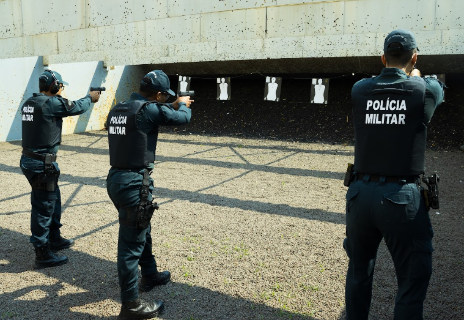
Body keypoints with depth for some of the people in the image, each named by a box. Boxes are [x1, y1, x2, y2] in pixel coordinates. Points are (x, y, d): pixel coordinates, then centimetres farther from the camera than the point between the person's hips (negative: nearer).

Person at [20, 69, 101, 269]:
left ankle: (54, 239, 37)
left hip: (29, 160, 9)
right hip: (42, 164, -9)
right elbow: (76, 108, -2)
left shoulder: (29, 102, 9)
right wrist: (90, 98, 17)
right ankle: (42, 255, 9)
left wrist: (86, 99, 20)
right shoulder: (51, 103, -16)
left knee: (54, 200, 22)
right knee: (43, 208, -1)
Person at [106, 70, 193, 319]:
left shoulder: (118, 109, 10)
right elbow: (183, 118, -3)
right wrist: (182, 104, 19)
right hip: (134, 183, -9)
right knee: (131, 243, 0)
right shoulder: (149, 109, -14)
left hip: (116, 178, 9)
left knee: (142, 230, 26)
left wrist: (172, 107, 27)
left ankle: (150, 275, 45)